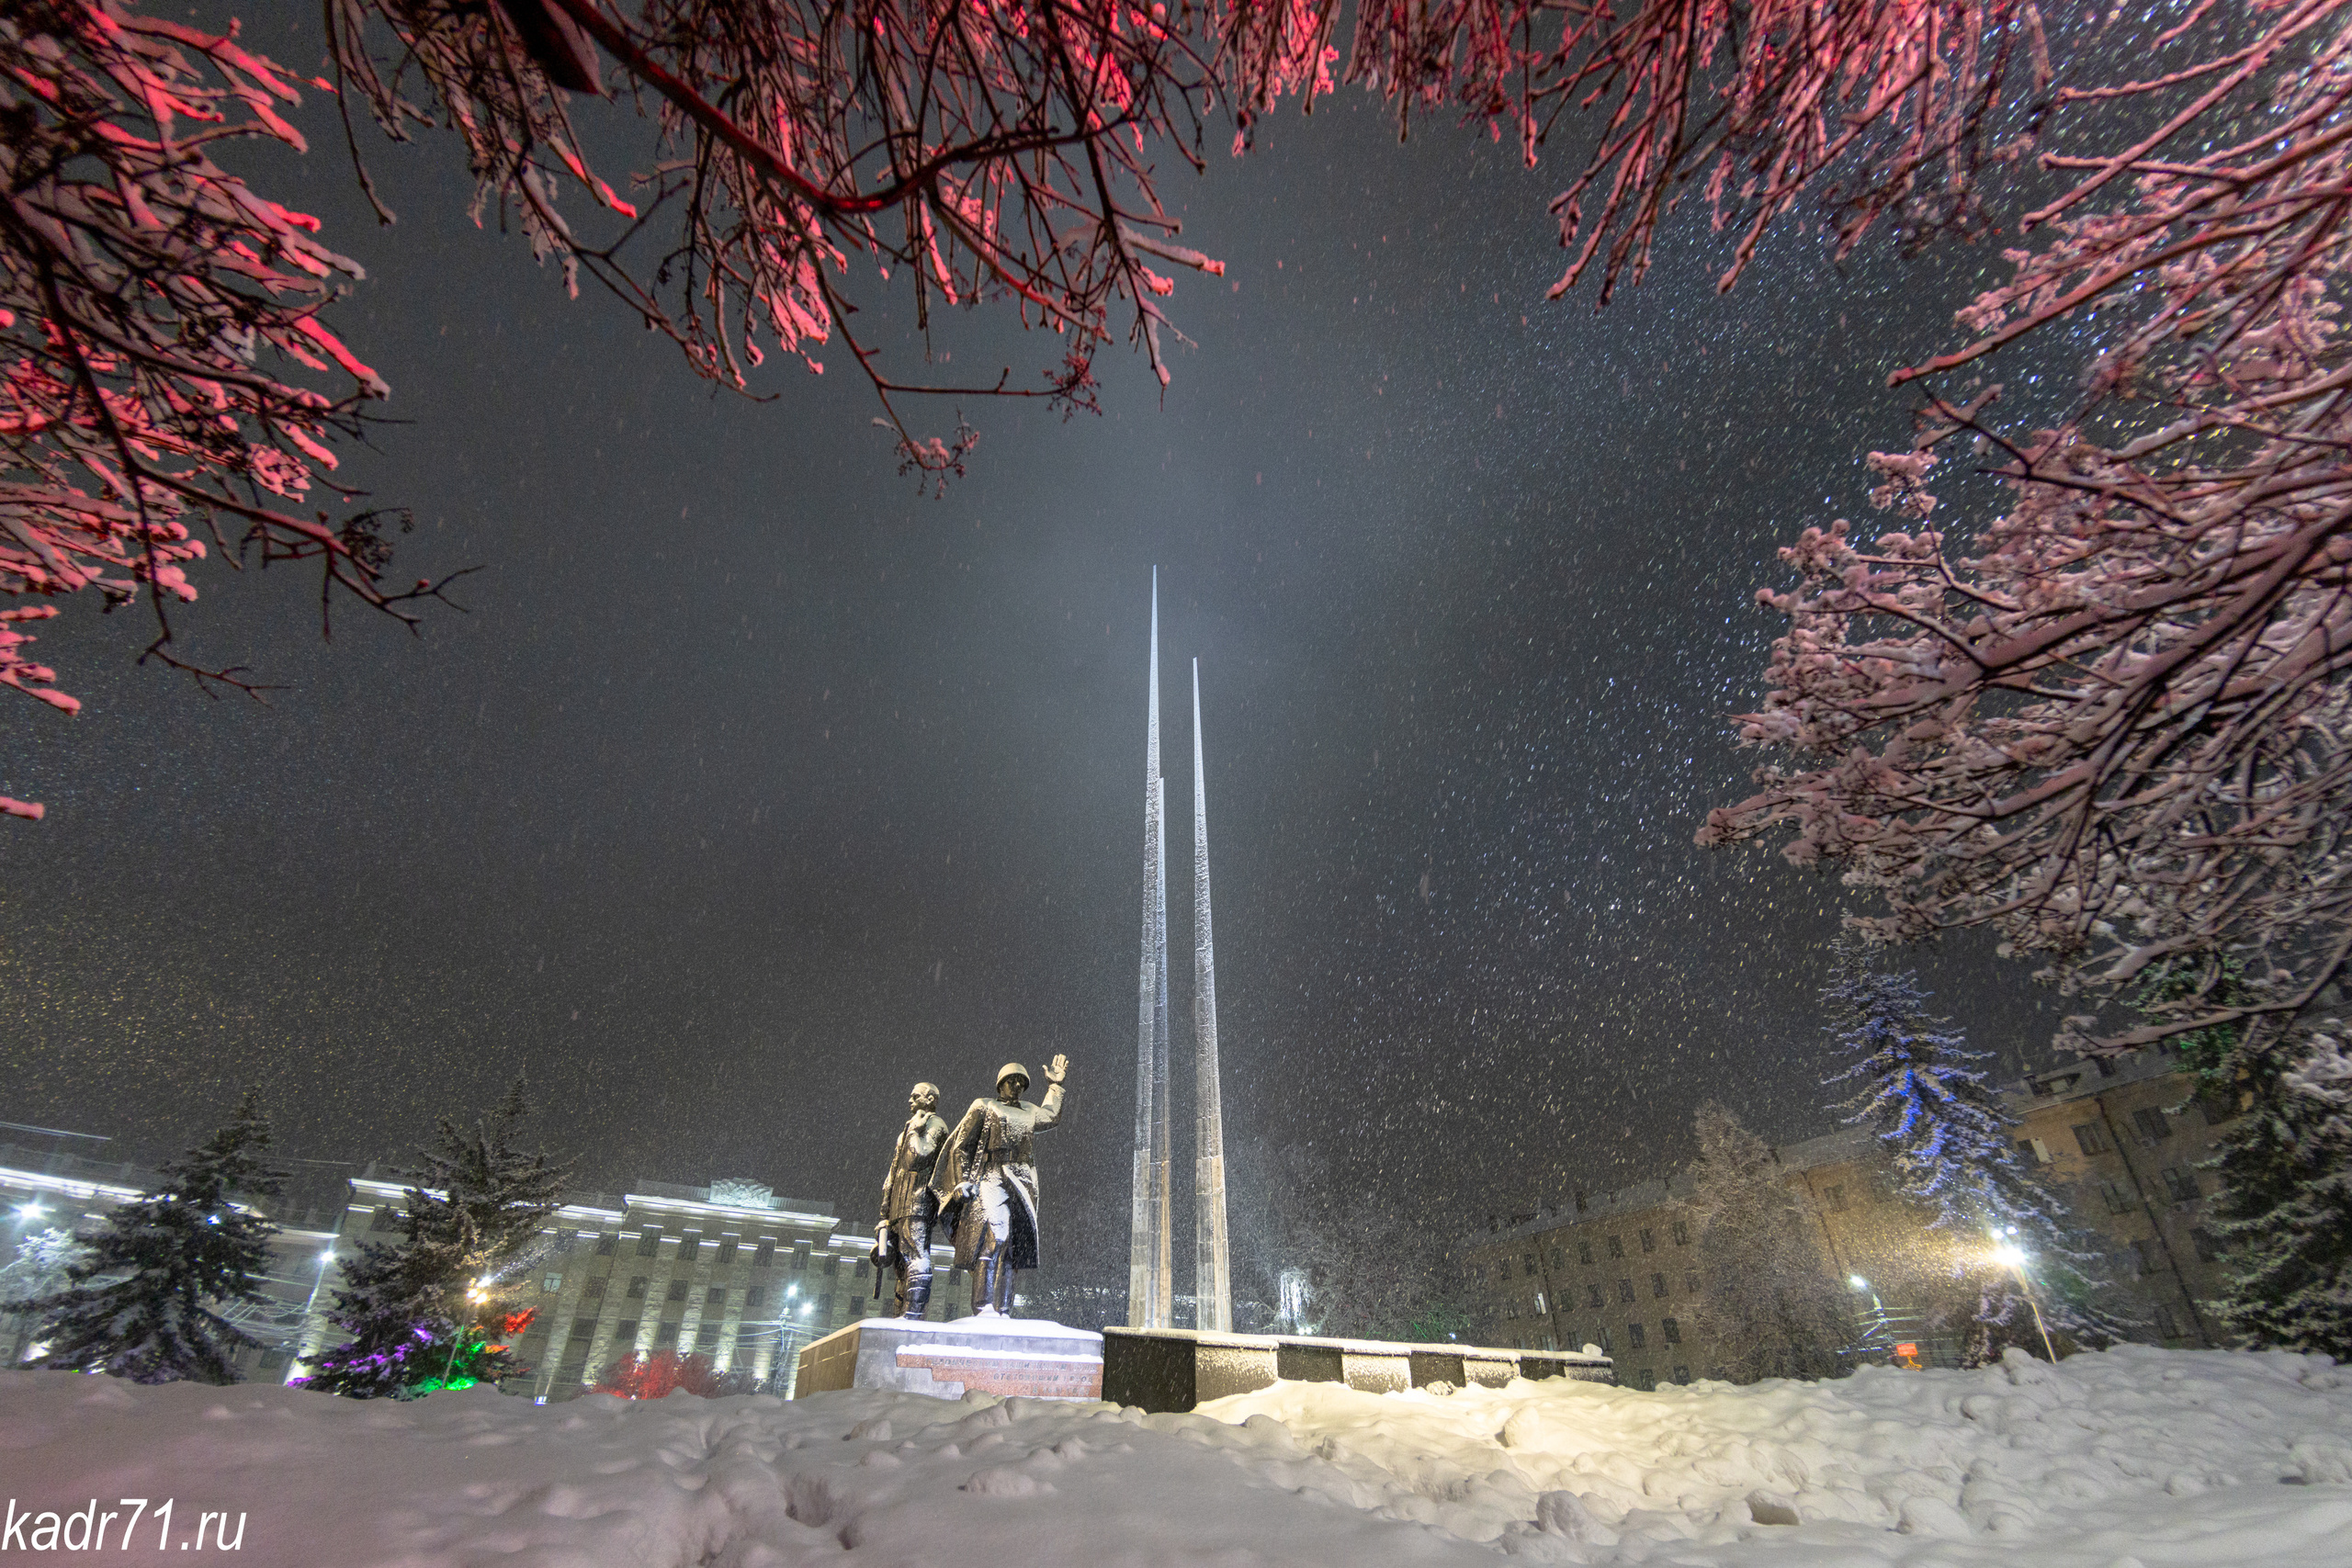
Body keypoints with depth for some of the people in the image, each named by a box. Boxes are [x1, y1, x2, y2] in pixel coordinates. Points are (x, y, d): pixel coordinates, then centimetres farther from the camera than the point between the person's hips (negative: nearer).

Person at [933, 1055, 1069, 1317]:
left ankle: (1002, 1313, 2)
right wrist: (962, 1182, -7)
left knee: (1011, 1250, 1)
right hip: (992, 1180, -5)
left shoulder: (1028, 1111, 23)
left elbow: (1051, 1116, 43)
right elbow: (960, 1146, 4)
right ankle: (983, 1309, -25)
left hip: (1022, 1185, 6)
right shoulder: (984, 1107, 8)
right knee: (992, 1239, -22)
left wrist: (1054, 1085, 40)